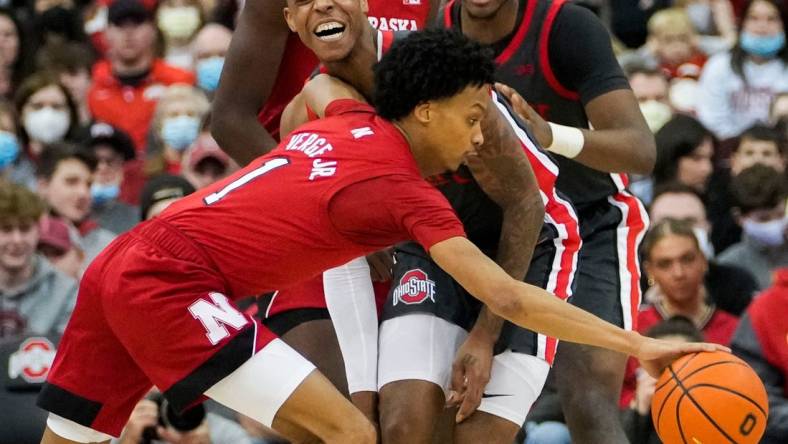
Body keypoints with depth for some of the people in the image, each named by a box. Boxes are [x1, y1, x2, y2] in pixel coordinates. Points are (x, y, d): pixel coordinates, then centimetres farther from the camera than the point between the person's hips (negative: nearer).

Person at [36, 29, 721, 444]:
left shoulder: (349, 118, 13)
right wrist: (638, 346, -17)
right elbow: (509, 299, -16)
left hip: (122, 265, 9)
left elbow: (318, 84, 40)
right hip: (173, 286, -9)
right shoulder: (408, 192, -9)